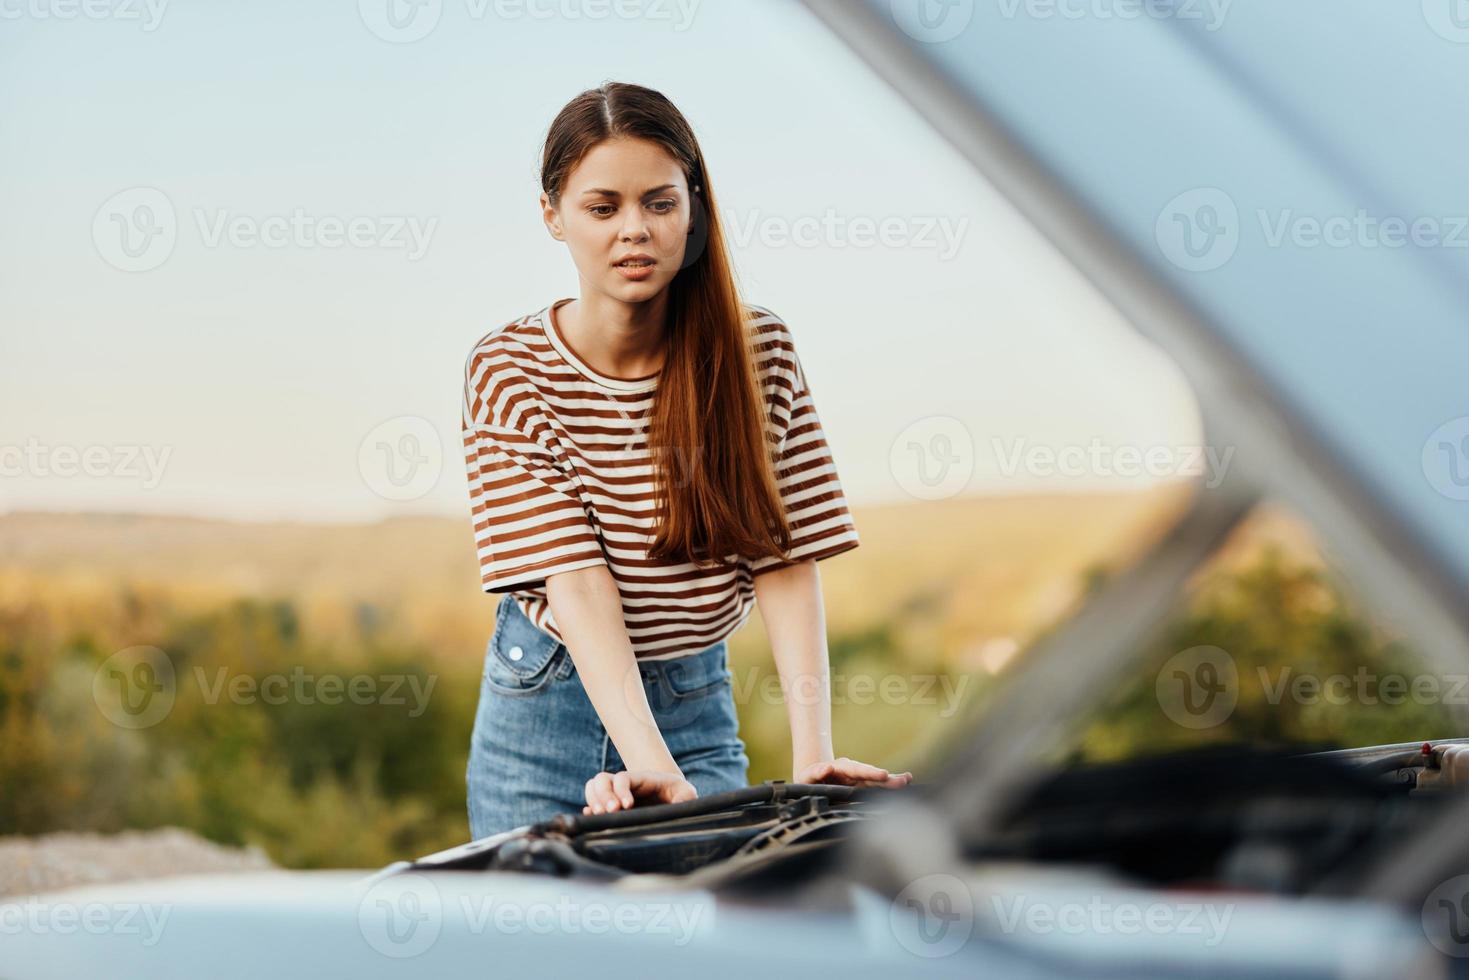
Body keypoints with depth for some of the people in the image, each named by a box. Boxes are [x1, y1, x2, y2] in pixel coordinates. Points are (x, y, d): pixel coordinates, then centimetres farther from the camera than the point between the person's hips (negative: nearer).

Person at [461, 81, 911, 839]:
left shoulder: (758, 351, -6)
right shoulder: (507, 371, -13)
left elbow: (787, 562, -11)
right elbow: (577, 583, -22)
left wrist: (812, 751, -23)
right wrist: (648, 762, -34)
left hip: (700, 705, 1)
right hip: (547, 712, -1)